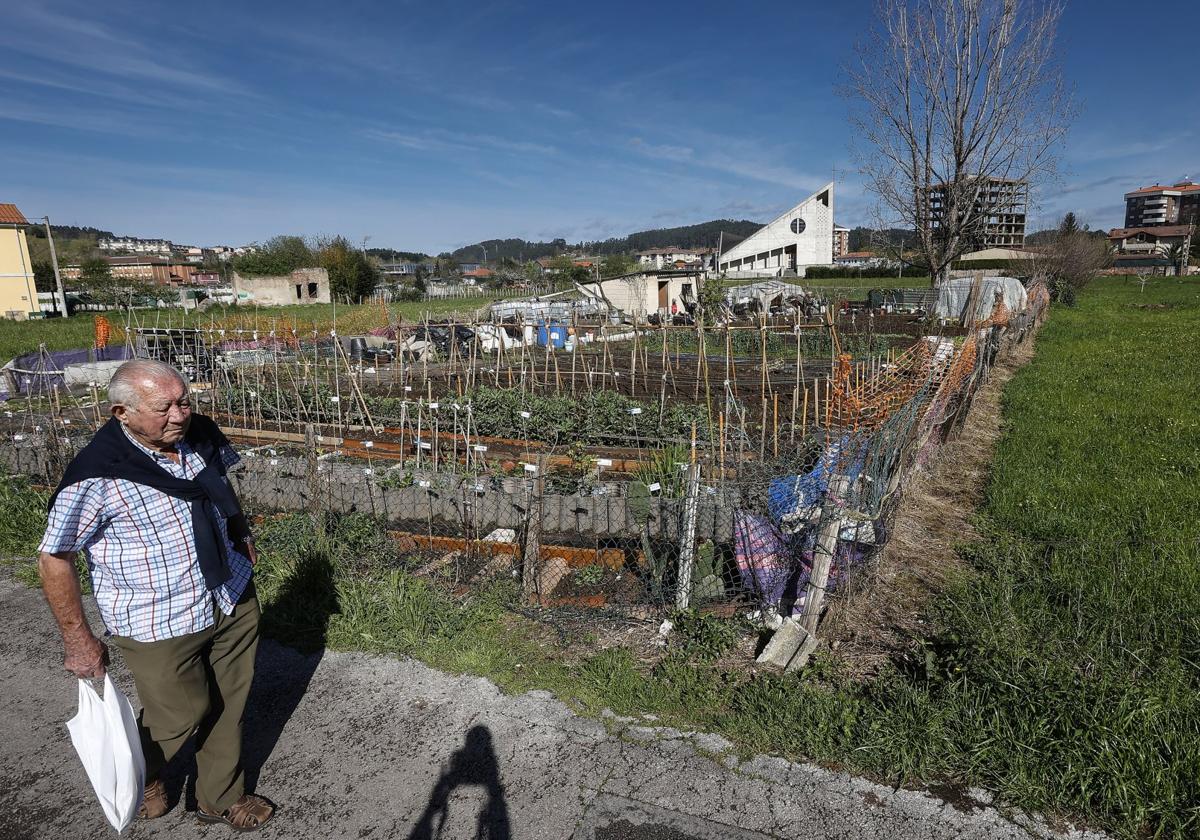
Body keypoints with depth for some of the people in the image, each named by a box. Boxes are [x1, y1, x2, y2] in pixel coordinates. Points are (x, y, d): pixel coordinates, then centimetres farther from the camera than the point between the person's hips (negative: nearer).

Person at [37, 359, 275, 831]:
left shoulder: (200, 435, -7)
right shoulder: (97, 477, -24)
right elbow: (54, 557, -15)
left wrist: (242, 532, 16)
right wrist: (78, 640, -11)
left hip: (234, 600, 5)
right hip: (160, 627, -5)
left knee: (228, 705, 18)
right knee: (180, 715, 14)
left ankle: (221, 798, 42)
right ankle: (142, 778, 49)